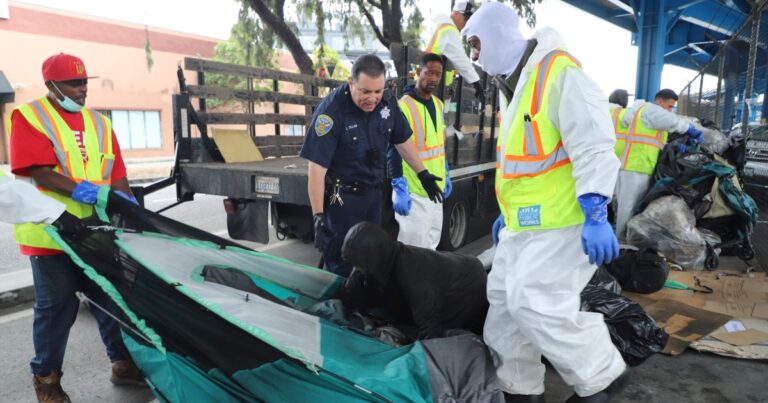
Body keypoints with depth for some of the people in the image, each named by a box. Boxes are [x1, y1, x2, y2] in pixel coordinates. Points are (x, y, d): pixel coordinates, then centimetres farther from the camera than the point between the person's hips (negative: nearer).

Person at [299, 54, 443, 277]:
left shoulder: (387, 103, -4)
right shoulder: (331, 111, -23)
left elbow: (402, 141, 13)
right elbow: (316, 168, -24)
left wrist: (423, 174, 17)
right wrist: (318, 215, -27)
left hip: (373, 193, 6)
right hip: (341, 197, -6)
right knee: (342, 266, -1)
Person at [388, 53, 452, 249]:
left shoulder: (438, 104, 11)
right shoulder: (404, 106, -15)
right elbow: (394, 150, -18)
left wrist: (446, 176, 22)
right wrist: (399, 188, -23)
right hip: (414, 192, -8)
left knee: (431, 243, 19)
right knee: (414, 246, -5)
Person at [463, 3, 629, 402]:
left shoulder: (558, 72, -14)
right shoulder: (519, 85, 18)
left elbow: (593, 145, -21)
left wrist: (595, 214, -25)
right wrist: (508, 213, 24)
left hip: (560, 223, -10)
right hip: (526, 223, 10)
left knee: (533, 303, -11)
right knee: (504, 300, 11)